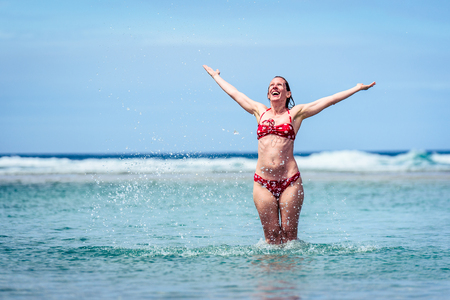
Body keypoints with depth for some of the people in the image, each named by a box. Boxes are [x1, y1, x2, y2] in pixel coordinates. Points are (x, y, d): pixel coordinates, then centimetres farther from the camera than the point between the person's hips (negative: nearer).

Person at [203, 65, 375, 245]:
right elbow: (234, 93, 28)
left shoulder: (295, 113, 9)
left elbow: (330, 100, 9)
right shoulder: (260, 111, 15)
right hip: (263, 183, 2)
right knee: (270, 234, 1)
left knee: (289, 233, -1)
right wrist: (215, 76, 39)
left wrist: (357, 88, 9)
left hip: (290, 182, -2)